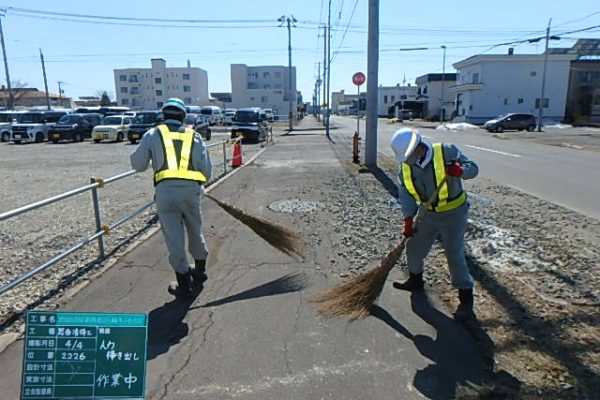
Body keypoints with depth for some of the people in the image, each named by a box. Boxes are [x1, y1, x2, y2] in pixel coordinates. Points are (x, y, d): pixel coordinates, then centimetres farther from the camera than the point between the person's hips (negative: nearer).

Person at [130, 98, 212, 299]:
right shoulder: (194, 136, 14)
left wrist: (149, 152, 31)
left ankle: (183, 283, 13)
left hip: (165, 190, -2)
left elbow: (138, 165, 13)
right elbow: (206, 169, 6)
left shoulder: (153, 134, 10)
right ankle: (200, 270, 39)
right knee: (195, 231, 22)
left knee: (174, 237, 6)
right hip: (191, 190, 2)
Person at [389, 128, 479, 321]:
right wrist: (408, 219, -18)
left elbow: (473, 168, -15)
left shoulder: (447, 152, -20)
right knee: (414, 247, 13)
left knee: (455, 256, -5)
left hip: (453, 213, -5)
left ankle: (466, 299, 11)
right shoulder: (405, 167, -8)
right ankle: (415, 280, 40)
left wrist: (460, 171, -38)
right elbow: (406, 195, -6)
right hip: (428, 213, 5)